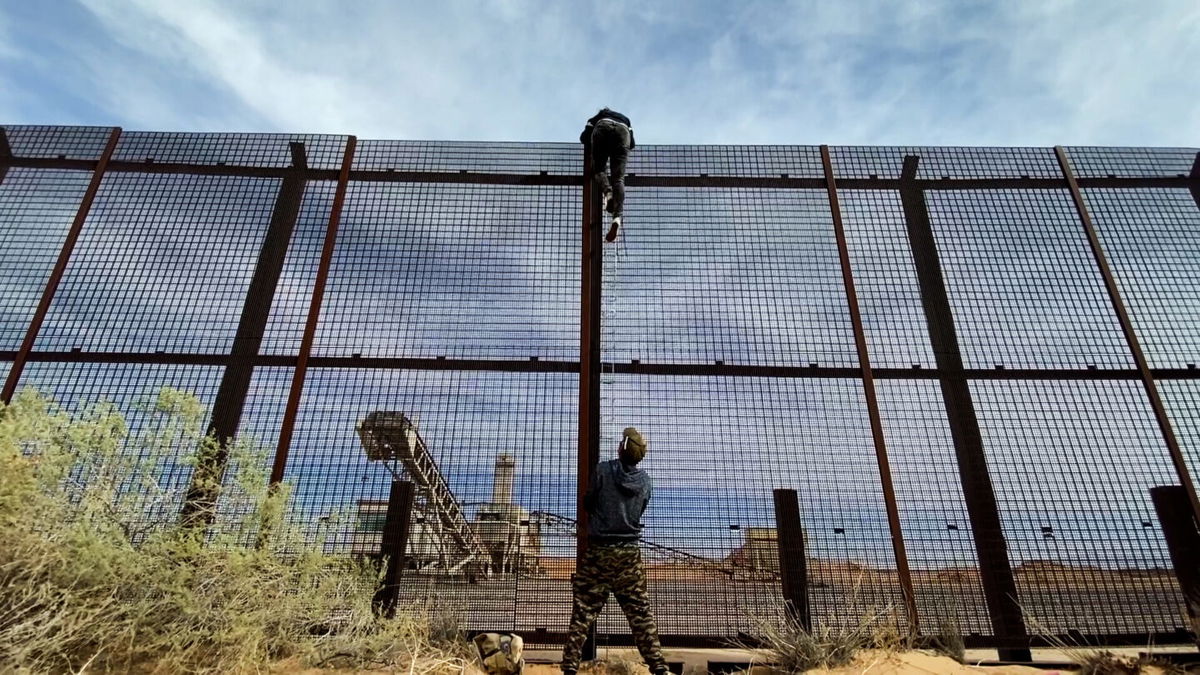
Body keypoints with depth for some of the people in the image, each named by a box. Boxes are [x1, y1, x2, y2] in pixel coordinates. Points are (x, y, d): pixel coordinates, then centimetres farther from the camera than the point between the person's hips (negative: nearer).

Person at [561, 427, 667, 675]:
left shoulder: (603, 470, -9)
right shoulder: (645, 481, 1)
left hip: (597, 551, -2)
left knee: (583, 611, 5)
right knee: (641, 612, 9)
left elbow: (587, 503, 2)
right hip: (629, 553, 2)